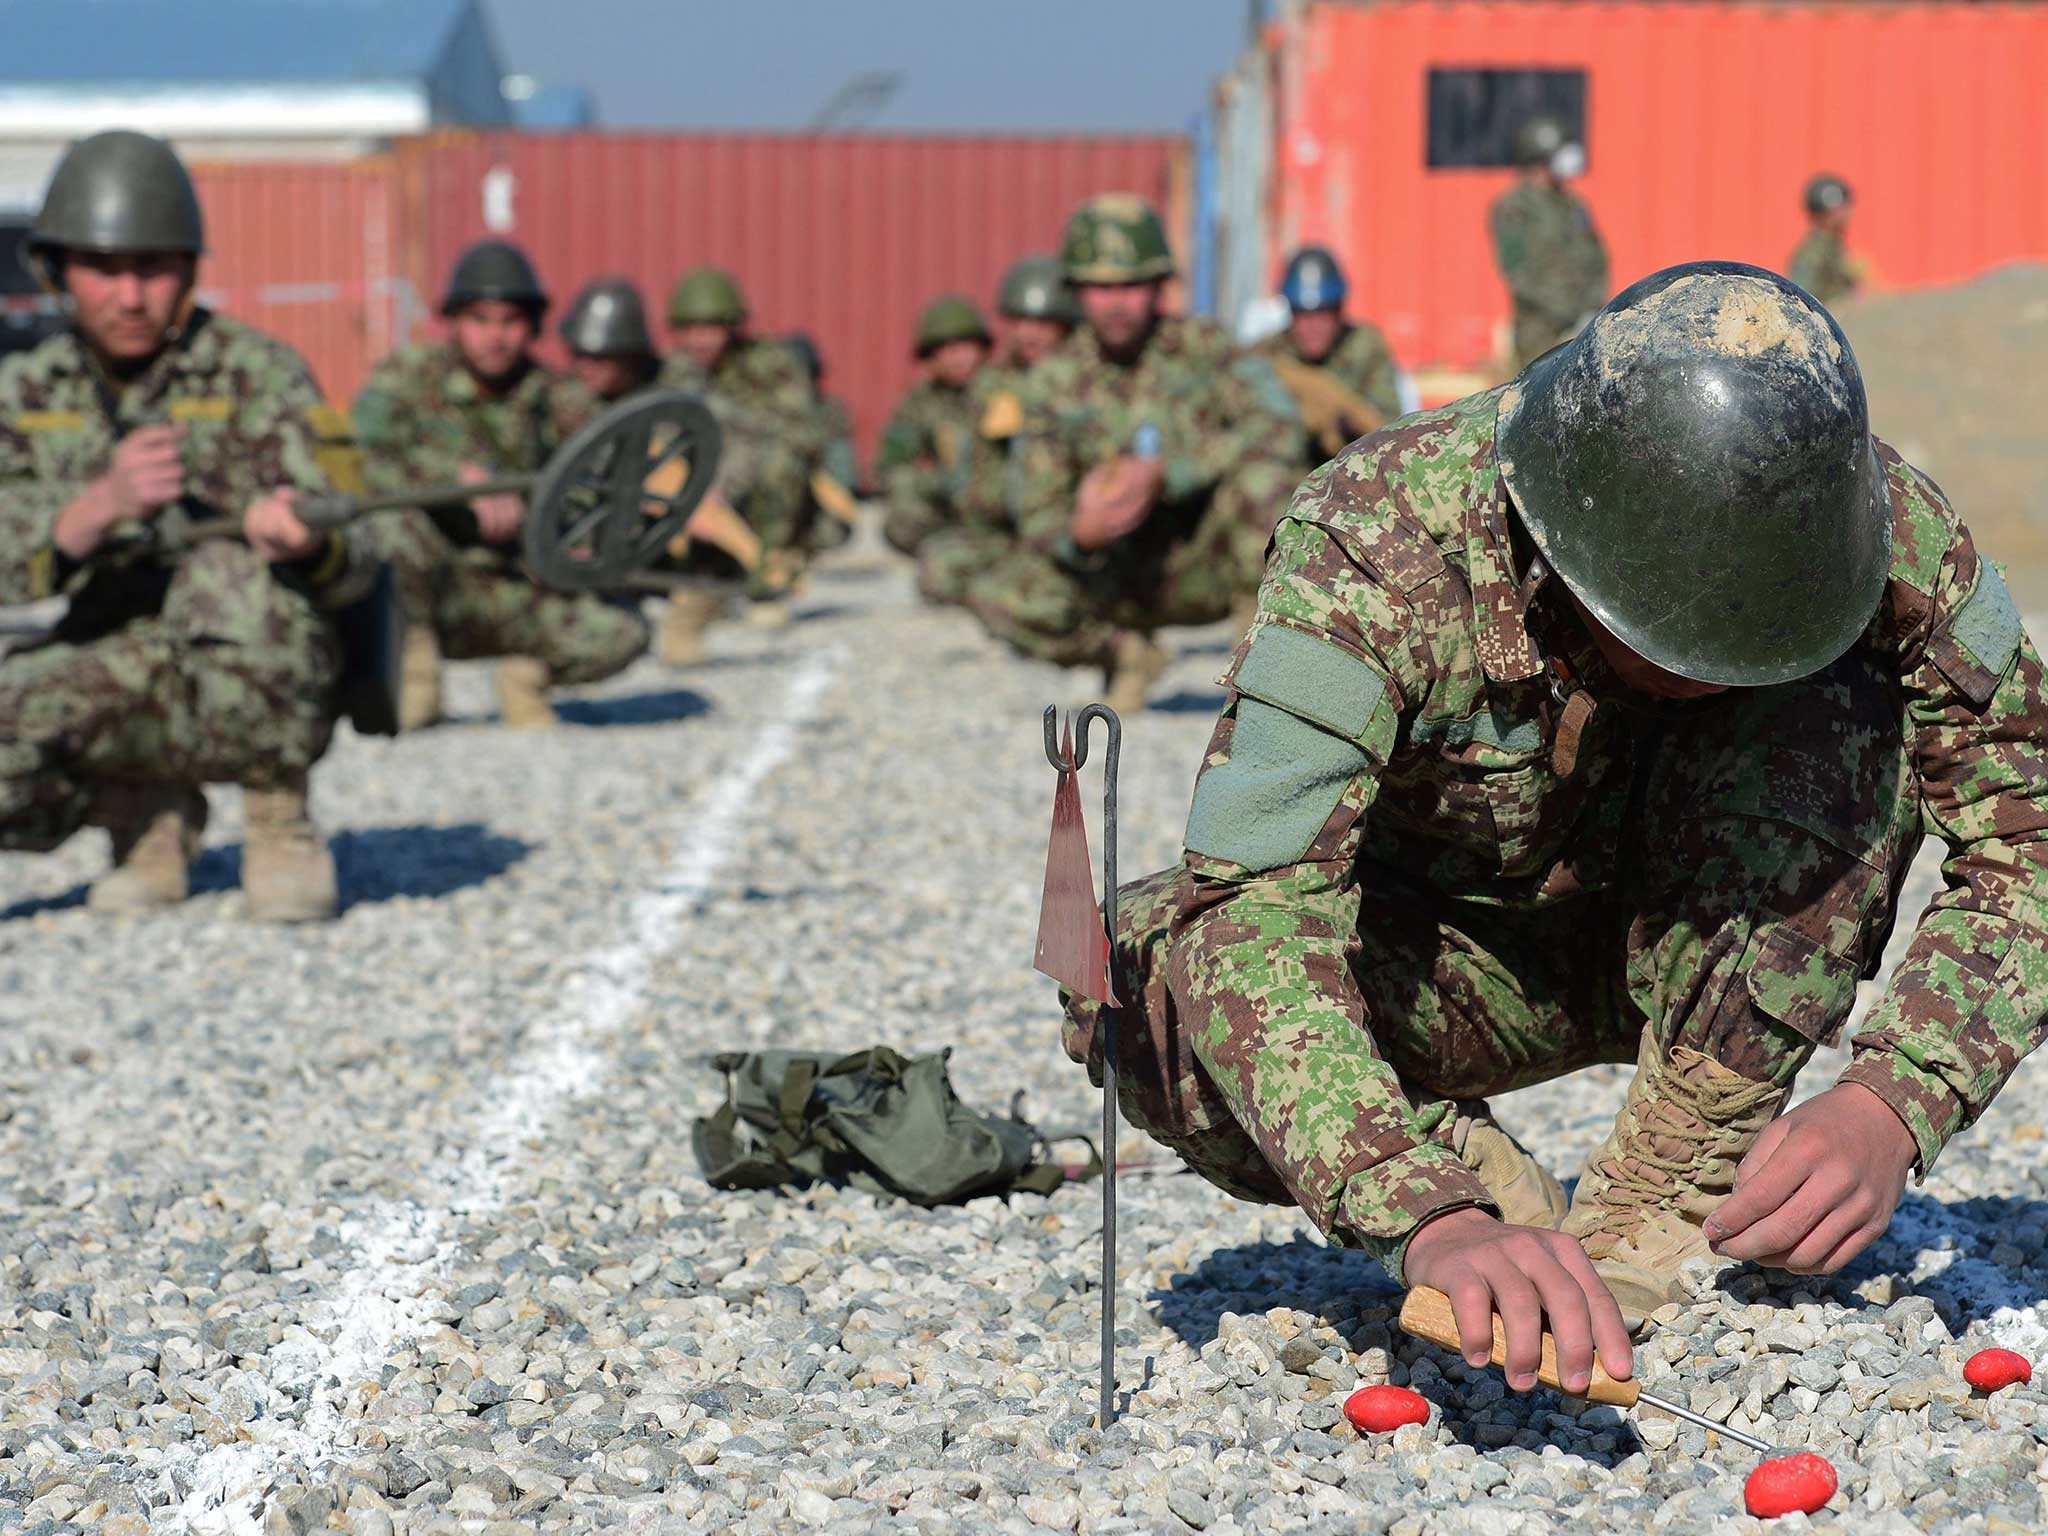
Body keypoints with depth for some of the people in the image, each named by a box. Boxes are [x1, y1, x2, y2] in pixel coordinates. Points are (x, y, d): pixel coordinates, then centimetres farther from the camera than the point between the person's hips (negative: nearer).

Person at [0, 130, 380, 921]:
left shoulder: (257, 374, -6)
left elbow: (351, 561, -14)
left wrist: (296, 537, -39)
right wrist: (105, 500, -30)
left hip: (259, 685, -4)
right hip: (113, 685, 4)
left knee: (230, 577, -36)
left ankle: (278, 821, -12)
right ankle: (147, 813, 7)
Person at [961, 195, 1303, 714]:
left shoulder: (1202, 347, -10)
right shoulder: (1056, 380, -4)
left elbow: (1278, 423, -28)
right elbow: (1036, 517, -6)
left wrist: (1165, 472, -36)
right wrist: (1080, 535, -31)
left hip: (1206, 569, -2)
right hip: (1117, 581, 2)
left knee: (1263, 466, -30)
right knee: (995, 598, -23)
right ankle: (1125, 653, 4)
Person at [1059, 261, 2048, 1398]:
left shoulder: (1886, 534, -28)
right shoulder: (1372, 547, -35)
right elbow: (1249, 913, -43)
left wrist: (1890, 1105, -37)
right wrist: (1431, 1218, -57)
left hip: (1712, 955, 1)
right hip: (1447, 944, -1)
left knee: (1836, 711, -30)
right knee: (1141, 983, -32)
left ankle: (1665, 1208, -19)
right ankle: (1478, 1183, -5)